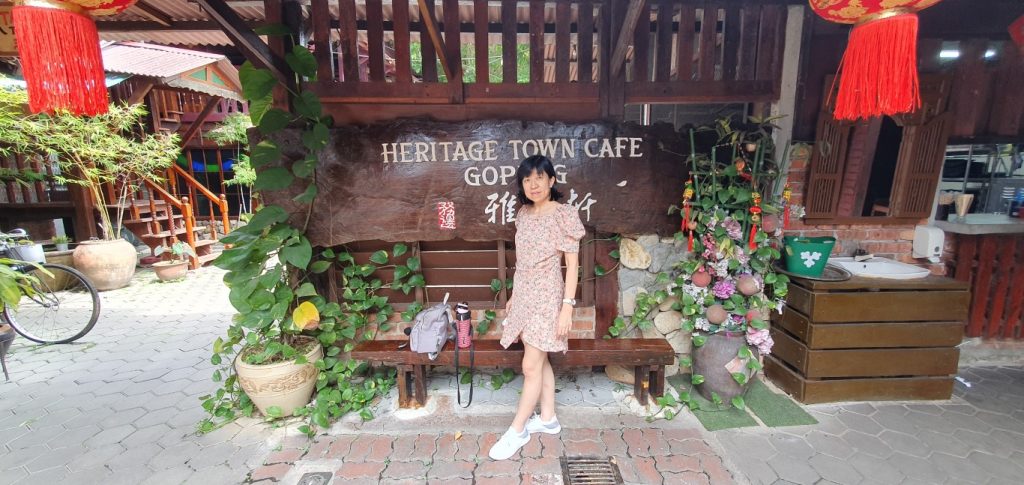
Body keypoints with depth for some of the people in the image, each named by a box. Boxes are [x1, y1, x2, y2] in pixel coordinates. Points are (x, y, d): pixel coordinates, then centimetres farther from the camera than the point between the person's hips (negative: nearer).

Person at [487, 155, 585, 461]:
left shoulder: (563, 215, -13)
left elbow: (572, 265, -13)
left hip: (546, 299, -7)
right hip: (525, 297, 7)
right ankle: (548, 419, 33)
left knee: (530, 366, 1)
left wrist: (567, 306, -17)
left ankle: (517, 431, 17)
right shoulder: (524, 214, 7)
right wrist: (514, 297, 17)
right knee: (540, 362, 17)